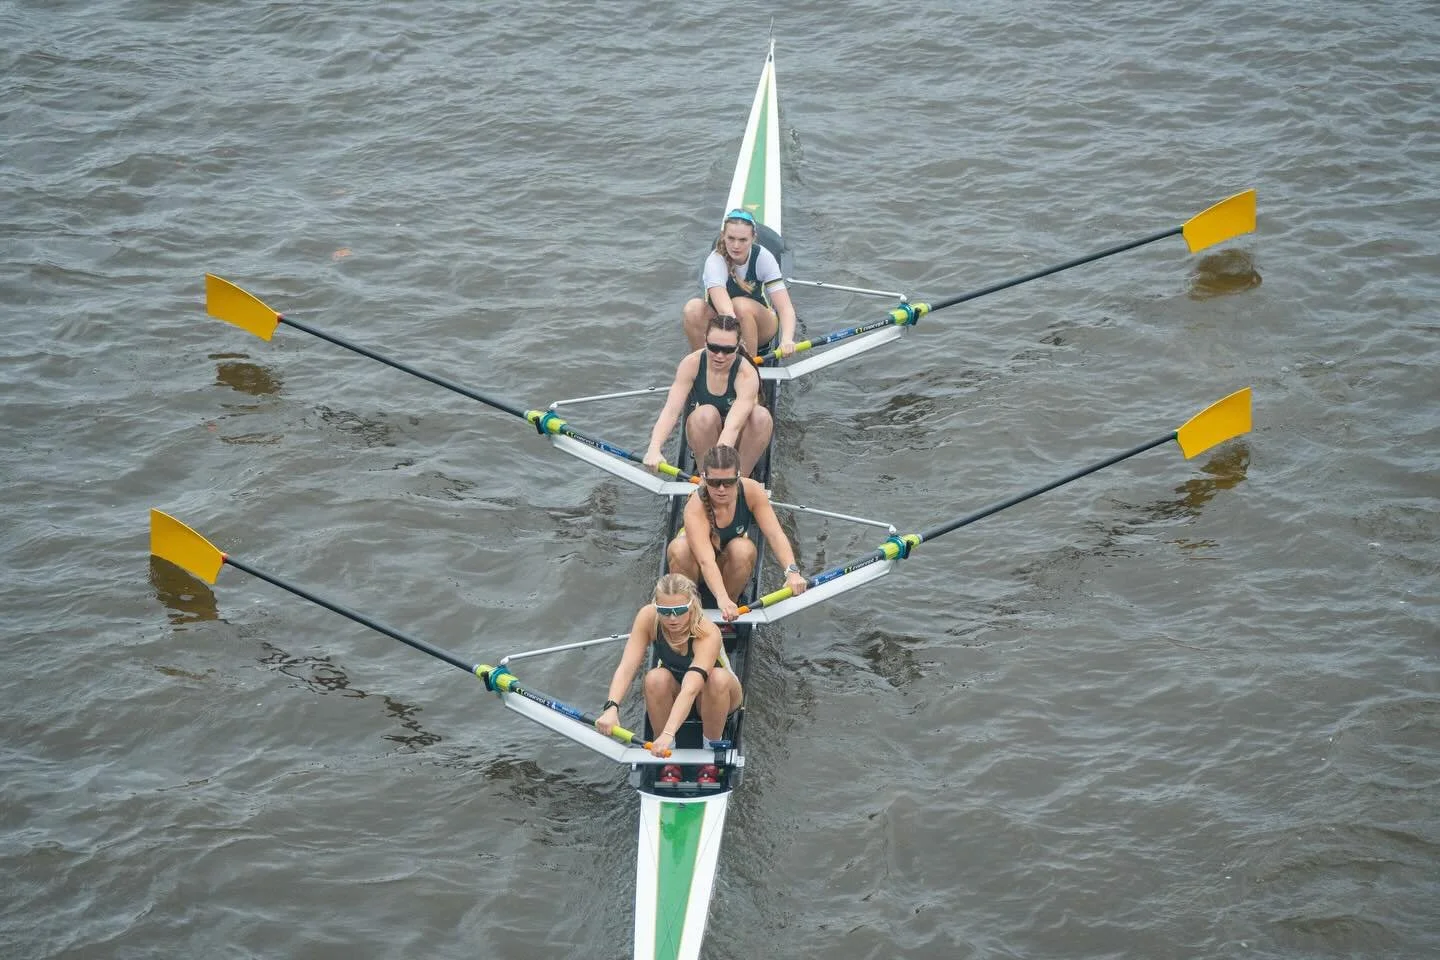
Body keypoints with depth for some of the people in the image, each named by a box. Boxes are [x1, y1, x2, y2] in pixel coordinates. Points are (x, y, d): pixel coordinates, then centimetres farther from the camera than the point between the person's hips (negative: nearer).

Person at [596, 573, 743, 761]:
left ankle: (711, 749, -13)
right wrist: (611, 708, -51)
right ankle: (669, 753, -13)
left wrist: (668, 734, -61)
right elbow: (626, 667, -33)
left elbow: (690, 689, -48)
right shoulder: (648, 617, -26)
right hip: (673, 691, 2)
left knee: (719, 678, -37)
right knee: (655, 678, -32)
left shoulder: (708, 633, -36)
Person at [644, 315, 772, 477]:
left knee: (761, 415, -31)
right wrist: (654, 449, -44)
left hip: (736, 441, 0)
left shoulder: (747, 374, -25)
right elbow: (671, 411, -27)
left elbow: (733, 426, -37)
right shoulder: (692, 364, -19)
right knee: (706, 413, -33)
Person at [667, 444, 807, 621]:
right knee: (680, 548, -35)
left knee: (743, 549, -33)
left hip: (732, 568, 2)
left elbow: (775, 534, -30)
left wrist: (792, 571, -47)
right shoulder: (695, 508, -34)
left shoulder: (752, 491, -24)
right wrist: (722, 599, -62)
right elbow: (705, 561, -46)